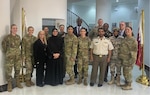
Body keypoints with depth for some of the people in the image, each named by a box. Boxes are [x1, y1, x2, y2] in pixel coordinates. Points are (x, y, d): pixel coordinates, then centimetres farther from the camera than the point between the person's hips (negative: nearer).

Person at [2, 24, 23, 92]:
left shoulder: (18, 37, 5)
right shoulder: (7, 37, -9)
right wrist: (6, 52, 6)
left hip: (18, 56, 5)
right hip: (10, 56, -5)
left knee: (18, 69, 12)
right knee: (9, 70, -2)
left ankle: (17, 82, 26)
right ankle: (9, 84, 10)